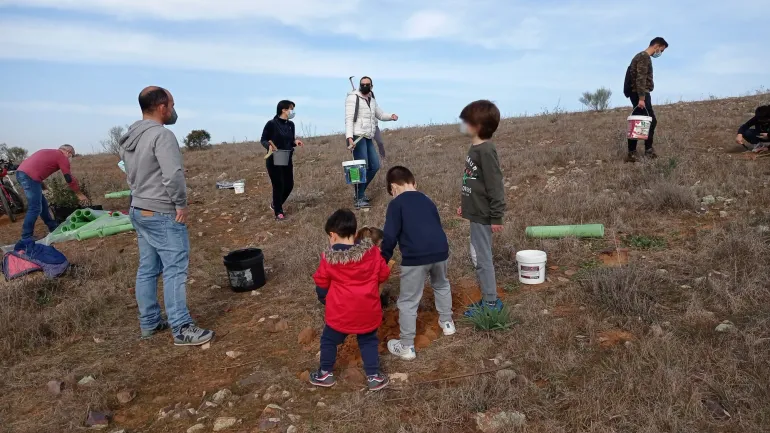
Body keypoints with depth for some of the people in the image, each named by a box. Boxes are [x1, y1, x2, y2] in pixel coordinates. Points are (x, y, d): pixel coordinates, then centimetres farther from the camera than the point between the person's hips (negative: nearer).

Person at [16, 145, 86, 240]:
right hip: (30, 176, -10)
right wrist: (79, 194, 12)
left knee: (42, 203, 19)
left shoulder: (49, 152, 28)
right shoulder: (62, 157, 4)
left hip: (21, 172, 10)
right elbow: (69, 179, 3)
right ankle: (26, 238, -4)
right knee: (35, 208, -6)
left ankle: (53, 227, 29)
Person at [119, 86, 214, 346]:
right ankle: (182, 329, 1)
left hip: (139, 210, 9)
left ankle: (149, 323, 25)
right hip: (163, 215, -9)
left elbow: (131, 175, 17)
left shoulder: (130, 138, 11)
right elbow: (173, 175, -27)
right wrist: (181, 204, -15)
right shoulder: (162, 135, -19)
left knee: (147, 269, 15)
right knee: (174, 270, -4)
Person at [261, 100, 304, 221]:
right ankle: (278, 212, 15)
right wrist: (269, 145, -26)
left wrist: (295, 141, -6)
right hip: (274, 160, -6)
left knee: (289, 185, 8)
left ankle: (275, 204, 34)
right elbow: (263, 140, -6)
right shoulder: (271, 124, -12)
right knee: (278, 185, -2)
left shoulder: (291, 124, 6)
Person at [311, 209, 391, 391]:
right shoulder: (372, 251, -9)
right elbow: (384, 274, 2)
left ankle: (326, 374, 34)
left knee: (329, 341, 20)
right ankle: (374, 376, 25)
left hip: (340, 313, -2)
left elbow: (321, 282, -1)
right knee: (368, 342, 21)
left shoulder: (329, 258, -14)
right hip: (367, 312, 2)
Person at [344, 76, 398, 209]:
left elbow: (380, 115, 30)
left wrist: (391, 116, 7)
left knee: (375, 166, 9)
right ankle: (359, 199, -2)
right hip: (357, 137, -8)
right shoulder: (353, 97, -4)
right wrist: (349, 137, -26)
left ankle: (360, 192, 23)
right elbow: (349, 118, -13)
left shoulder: (372, 100, 19)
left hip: (368, 138, 8)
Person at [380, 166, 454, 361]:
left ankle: (406, 346, 16)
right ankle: (447, 323, 48)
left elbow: (390, 236, -4)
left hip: (415, 257, -6)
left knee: (408, 302, 7)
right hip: (440, 250, 6)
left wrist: (383, 260, 8)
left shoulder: (396, 204, 3)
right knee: (441, 285, 35)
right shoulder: (427, 200, 21)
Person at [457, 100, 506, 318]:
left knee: (482, 258, -1)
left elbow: (495, 185, -20)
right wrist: (465, 204, 25)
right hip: (476, 212, 10)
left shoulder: (486, 151, -19)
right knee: (480, 256, 16)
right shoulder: (475, 148, 10)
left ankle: (490, 303, 12)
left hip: (483, 215, -10)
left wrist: (497, 217, -19)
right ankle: (489, 299, 27)